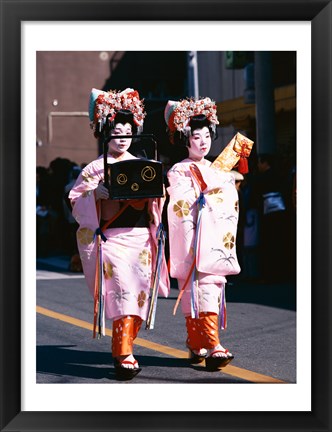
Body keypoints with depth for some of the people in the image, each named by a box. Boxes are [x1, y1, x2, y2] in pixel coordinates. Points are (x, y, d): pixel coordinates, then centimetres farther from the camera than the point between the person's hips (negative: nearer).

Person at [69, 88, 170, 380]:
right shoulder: (95, 168, 5)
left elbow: (156, 205, 19)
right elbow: (76, 202, 0)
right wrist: (96, 194, -17)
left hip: (140, 238, 4)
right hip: (110, 238, -4)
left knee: (138, 292, -2)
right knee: (123, 290, -14)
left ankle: (122, 347, 10)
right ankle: (124, 355, -10)